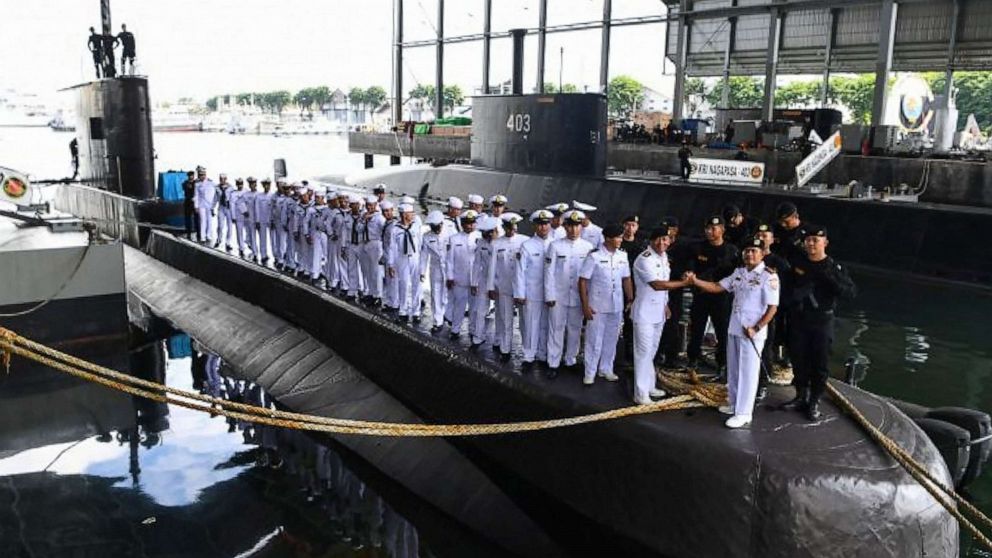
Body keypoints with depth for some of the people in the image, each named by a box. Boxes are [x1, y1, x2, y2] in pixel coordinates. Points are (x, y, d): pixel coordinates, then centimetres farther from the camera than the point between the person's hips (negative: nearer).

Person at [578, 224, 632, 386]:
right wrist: (585, 305, -13)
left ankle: (606, 369, 28)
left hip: (617, 306, 5)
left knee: (611, 339, 13)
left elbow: (626, 279, 11)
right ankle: (590, 373, 14)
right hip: (597, 306, -4)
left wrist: (630, 299, 6)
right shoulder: (594, 256, -12)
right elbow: (583, 281, -10)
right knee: (594, 340, 3)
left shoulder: (622, 256, 3)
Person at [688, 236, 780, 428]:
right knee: (733, 369, 17)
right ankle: (734, 403, 32)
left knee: (748, 372, 0)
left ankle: (743, 413, 8)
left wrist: (756, 328, -19)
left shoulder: (769, 276, -13)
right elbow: (718, 287, 7)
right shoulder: (739, 272, 8)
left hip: (753, 332, -7)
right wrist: (695, 281, -6)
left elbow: (772, 308, -14)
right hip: (734, 328, 7)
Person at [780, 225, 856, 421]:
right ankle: (801, 397, 25)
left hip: (821, 322, -3)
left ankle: (814, 402, 14)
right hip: (798, 320, 3)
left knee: (819, 364, 3)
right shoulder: (797, 263, 4)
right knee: (799, 361, 10)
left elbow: (851, 292, -16)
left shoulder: (834, 268, -7)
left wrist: (830, 279, -28)